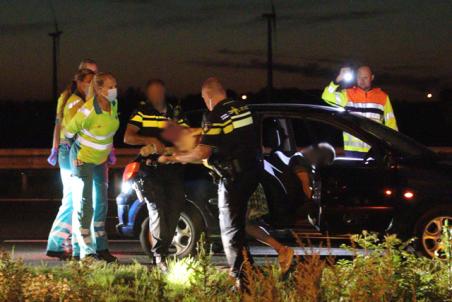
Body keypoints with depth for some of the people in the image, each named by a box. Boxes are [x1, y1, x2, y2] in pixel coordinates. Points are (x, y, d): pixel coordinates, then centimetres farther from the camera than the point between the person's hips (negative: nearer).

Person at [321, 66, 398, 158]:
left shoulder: (382, 97, 9)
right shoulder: (348, 94, 7)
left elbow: (390, 122, 10)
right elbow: (327, 97, -7)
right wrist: (338, 80, -20)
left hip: (374, 150, 1)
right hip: (352, 150, -1)